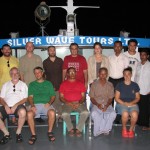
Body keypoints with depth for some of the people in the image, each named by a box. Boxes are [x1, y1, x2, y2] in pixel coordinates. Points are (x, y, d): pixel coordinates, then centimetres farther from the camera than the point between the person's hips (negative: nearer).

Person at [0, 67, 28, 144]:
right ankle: (6, 134, -8)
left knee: (23, 112, -38)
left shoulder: (23, 84, 14)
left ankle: (18, 132, -13)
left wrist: (15, 105, -11)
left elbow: (25, 99, 5)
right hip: (7, 106, 3)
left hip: (18, 106, -2)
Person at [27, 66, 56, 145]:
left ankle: (50, 132, -12)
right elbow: (30, 97, 9)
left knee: (52, 113, -34)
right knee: (29, 114, -33)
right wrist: (32, 105, -11)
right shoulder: (32, 84, 20)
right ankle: (33, 135, -18)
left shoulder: (48, 83, 19)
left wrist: (49, 103, -9)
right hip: (36, 104, 1)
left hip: (46, 104, 0)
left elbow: (53, 96, 11)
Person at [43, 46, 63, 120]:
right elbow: (44, 74, 12)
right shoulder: (45, 62, 10)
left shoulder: (60, 61, 9)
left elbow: (63, 72, 10)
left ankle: (60, 115, 6)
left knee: (59, 101, -2)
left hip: (59, 85, 0)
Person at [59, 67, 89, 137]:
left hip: (79, 103, 1)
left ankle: (78, 129, -10)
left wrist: (79, 103, -10)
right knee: (64, 114, -32)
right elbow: (61, 97, 5)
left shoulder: (80, 83, 14)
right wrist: (68, 103, -11)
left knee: (86, 113, -29)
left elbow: (83, 96, 10)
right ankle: (70, 129, -6)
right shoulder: (63, 84, 10)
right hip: (67, 103, -1)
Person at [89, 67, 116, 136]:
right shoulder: (94, 84, 2)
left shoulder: (110, 85, 6)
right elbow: (92, 98, 1)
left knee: (113, 114, -30)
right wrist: (97, 104, -18)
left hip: (107, 105, 1)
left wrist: (107, 105, -17)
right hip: (96, 105, -1)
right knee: (94, 114, -34)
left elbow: (110, 98, 4)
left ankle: (105, 128, -10)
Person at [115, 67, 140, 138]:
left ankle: (131, 129, -2)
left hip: (133, 104, 1)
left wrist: (131, 103, -10)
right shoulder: (119, 85, 1)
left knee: (135, 115, -32)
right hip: (122, 104, -1)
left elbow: (138, 98, 10)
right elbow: (117, 98, 1)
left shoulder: (135, 85, 6)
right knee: (125, 114, -34)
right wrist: (124, 103, -14)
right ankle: (124, 129, -3)